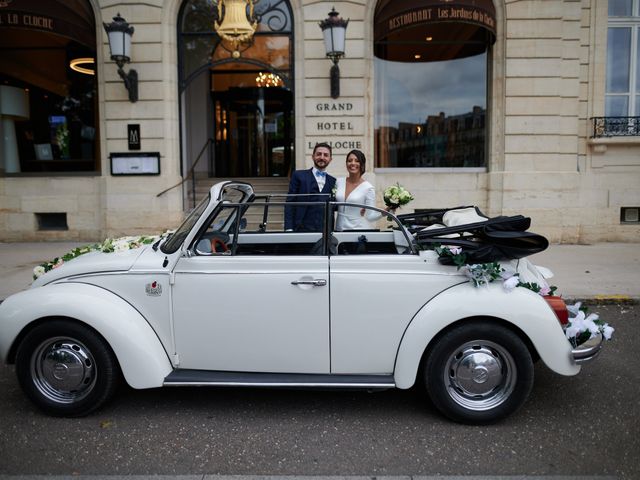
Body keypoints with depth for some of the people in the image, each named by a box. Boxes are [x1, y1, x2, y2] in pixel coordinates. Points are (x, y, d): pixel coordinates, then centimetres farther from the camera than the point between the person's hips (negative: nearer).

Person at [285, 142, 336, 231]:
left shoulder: (333, 181, 15)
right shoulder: (299, 176, 6)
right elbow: (290, 203, 1)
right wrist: (289, 228, -8)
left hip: (325, 231, 3)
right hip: (302, 230, -2)